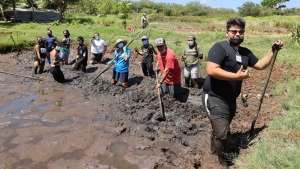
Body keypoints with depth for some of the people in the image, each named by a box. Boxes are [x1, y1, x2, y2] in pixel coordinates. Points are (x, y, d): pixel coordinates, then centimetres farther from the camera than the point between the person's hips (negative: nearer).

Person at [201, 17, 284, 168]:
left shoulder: (245, 52, 9)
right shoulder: (219, 47, -17)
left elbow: (261, 65, 20)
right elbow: (211, 70, -30)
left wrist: (272, 50, 7)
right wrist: (237, 76, -24)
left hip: (230, 99, 8)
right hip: (215, 98, -8)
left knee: (220, 130, 23)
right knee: (223, 134, -11)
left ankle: (214, 149, 48)